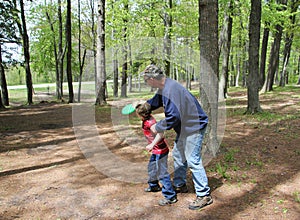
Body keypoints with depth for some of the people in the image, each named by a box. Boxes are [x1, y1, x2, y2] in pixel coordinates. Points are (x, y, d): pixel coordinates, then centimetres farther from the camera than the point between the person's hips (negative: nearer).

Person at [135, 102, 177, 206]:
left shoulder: (149, 123, -29)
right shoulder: (147, 119, -2)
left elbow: (160, 133, -41)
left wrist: (152, 145, -42)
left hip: (161, 150, -11)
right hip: (156, 150, 11)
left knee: (162, 173, -5)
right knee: (151, 167, 27)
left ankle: (170, 197, 4)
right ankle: (154, 186, 49)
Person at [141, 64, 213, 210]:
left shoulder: (171, 90, -29)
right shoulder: (163, 88, 4)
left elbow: (173, 116, -31)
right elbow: (155, 101, 25)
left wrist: (157, 127, -18)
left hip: (194, 126, -11)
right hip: (184, 127, 11)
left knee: (192, 160, -8)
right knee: (178, 155, 19)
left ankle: (204, 195, 2)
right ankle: (180, 185, 36)